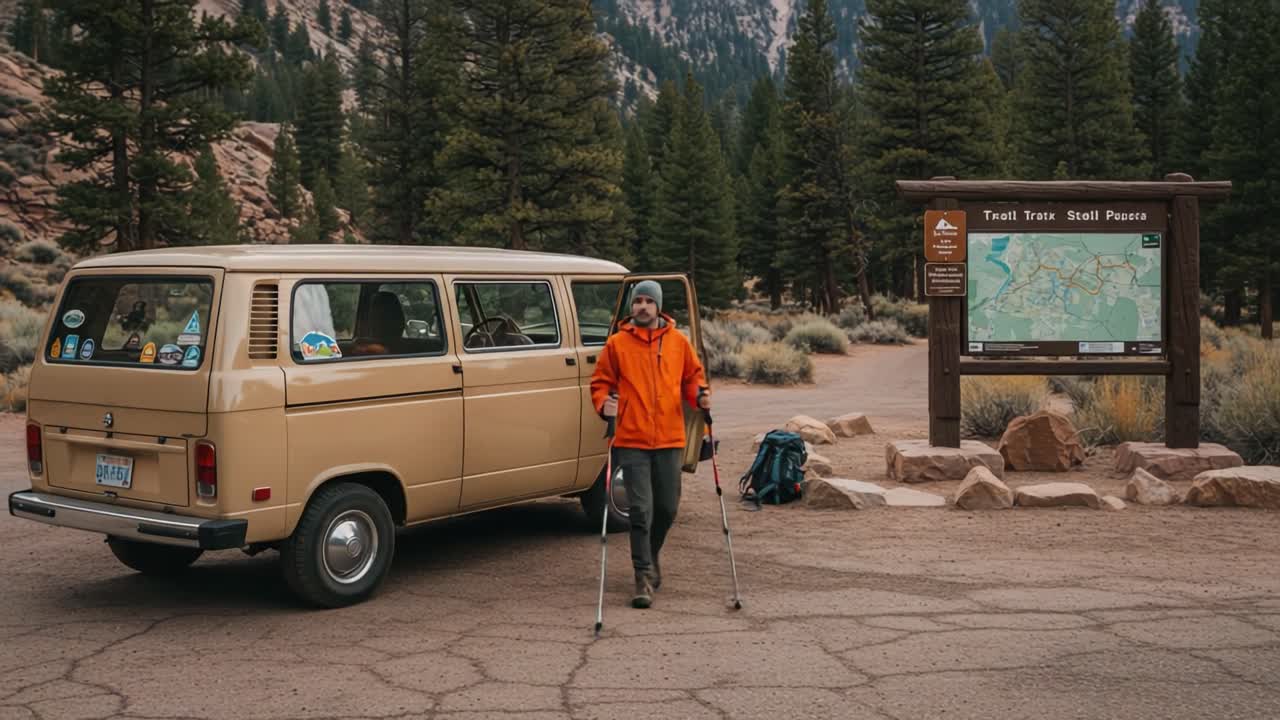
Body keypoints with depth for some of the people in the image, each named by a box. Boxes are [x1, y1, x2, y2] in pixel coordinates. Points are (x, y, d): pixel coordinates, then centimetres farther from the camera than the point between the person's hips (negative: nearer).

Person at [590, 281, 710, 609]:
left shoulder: (678, 342, 7)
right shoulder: (617, 344, 1)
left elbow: (692, 376, 15)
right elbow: (600, 382, 5)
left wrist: (699, 395, -5)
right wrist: (603, 404, -15)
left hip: (669, 439, 3)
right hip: (631, 440, -2)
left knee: (667, 508, 12)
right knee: (641, 509, -6)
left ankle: (650, 557, 37)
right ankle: (644, 577, -1)